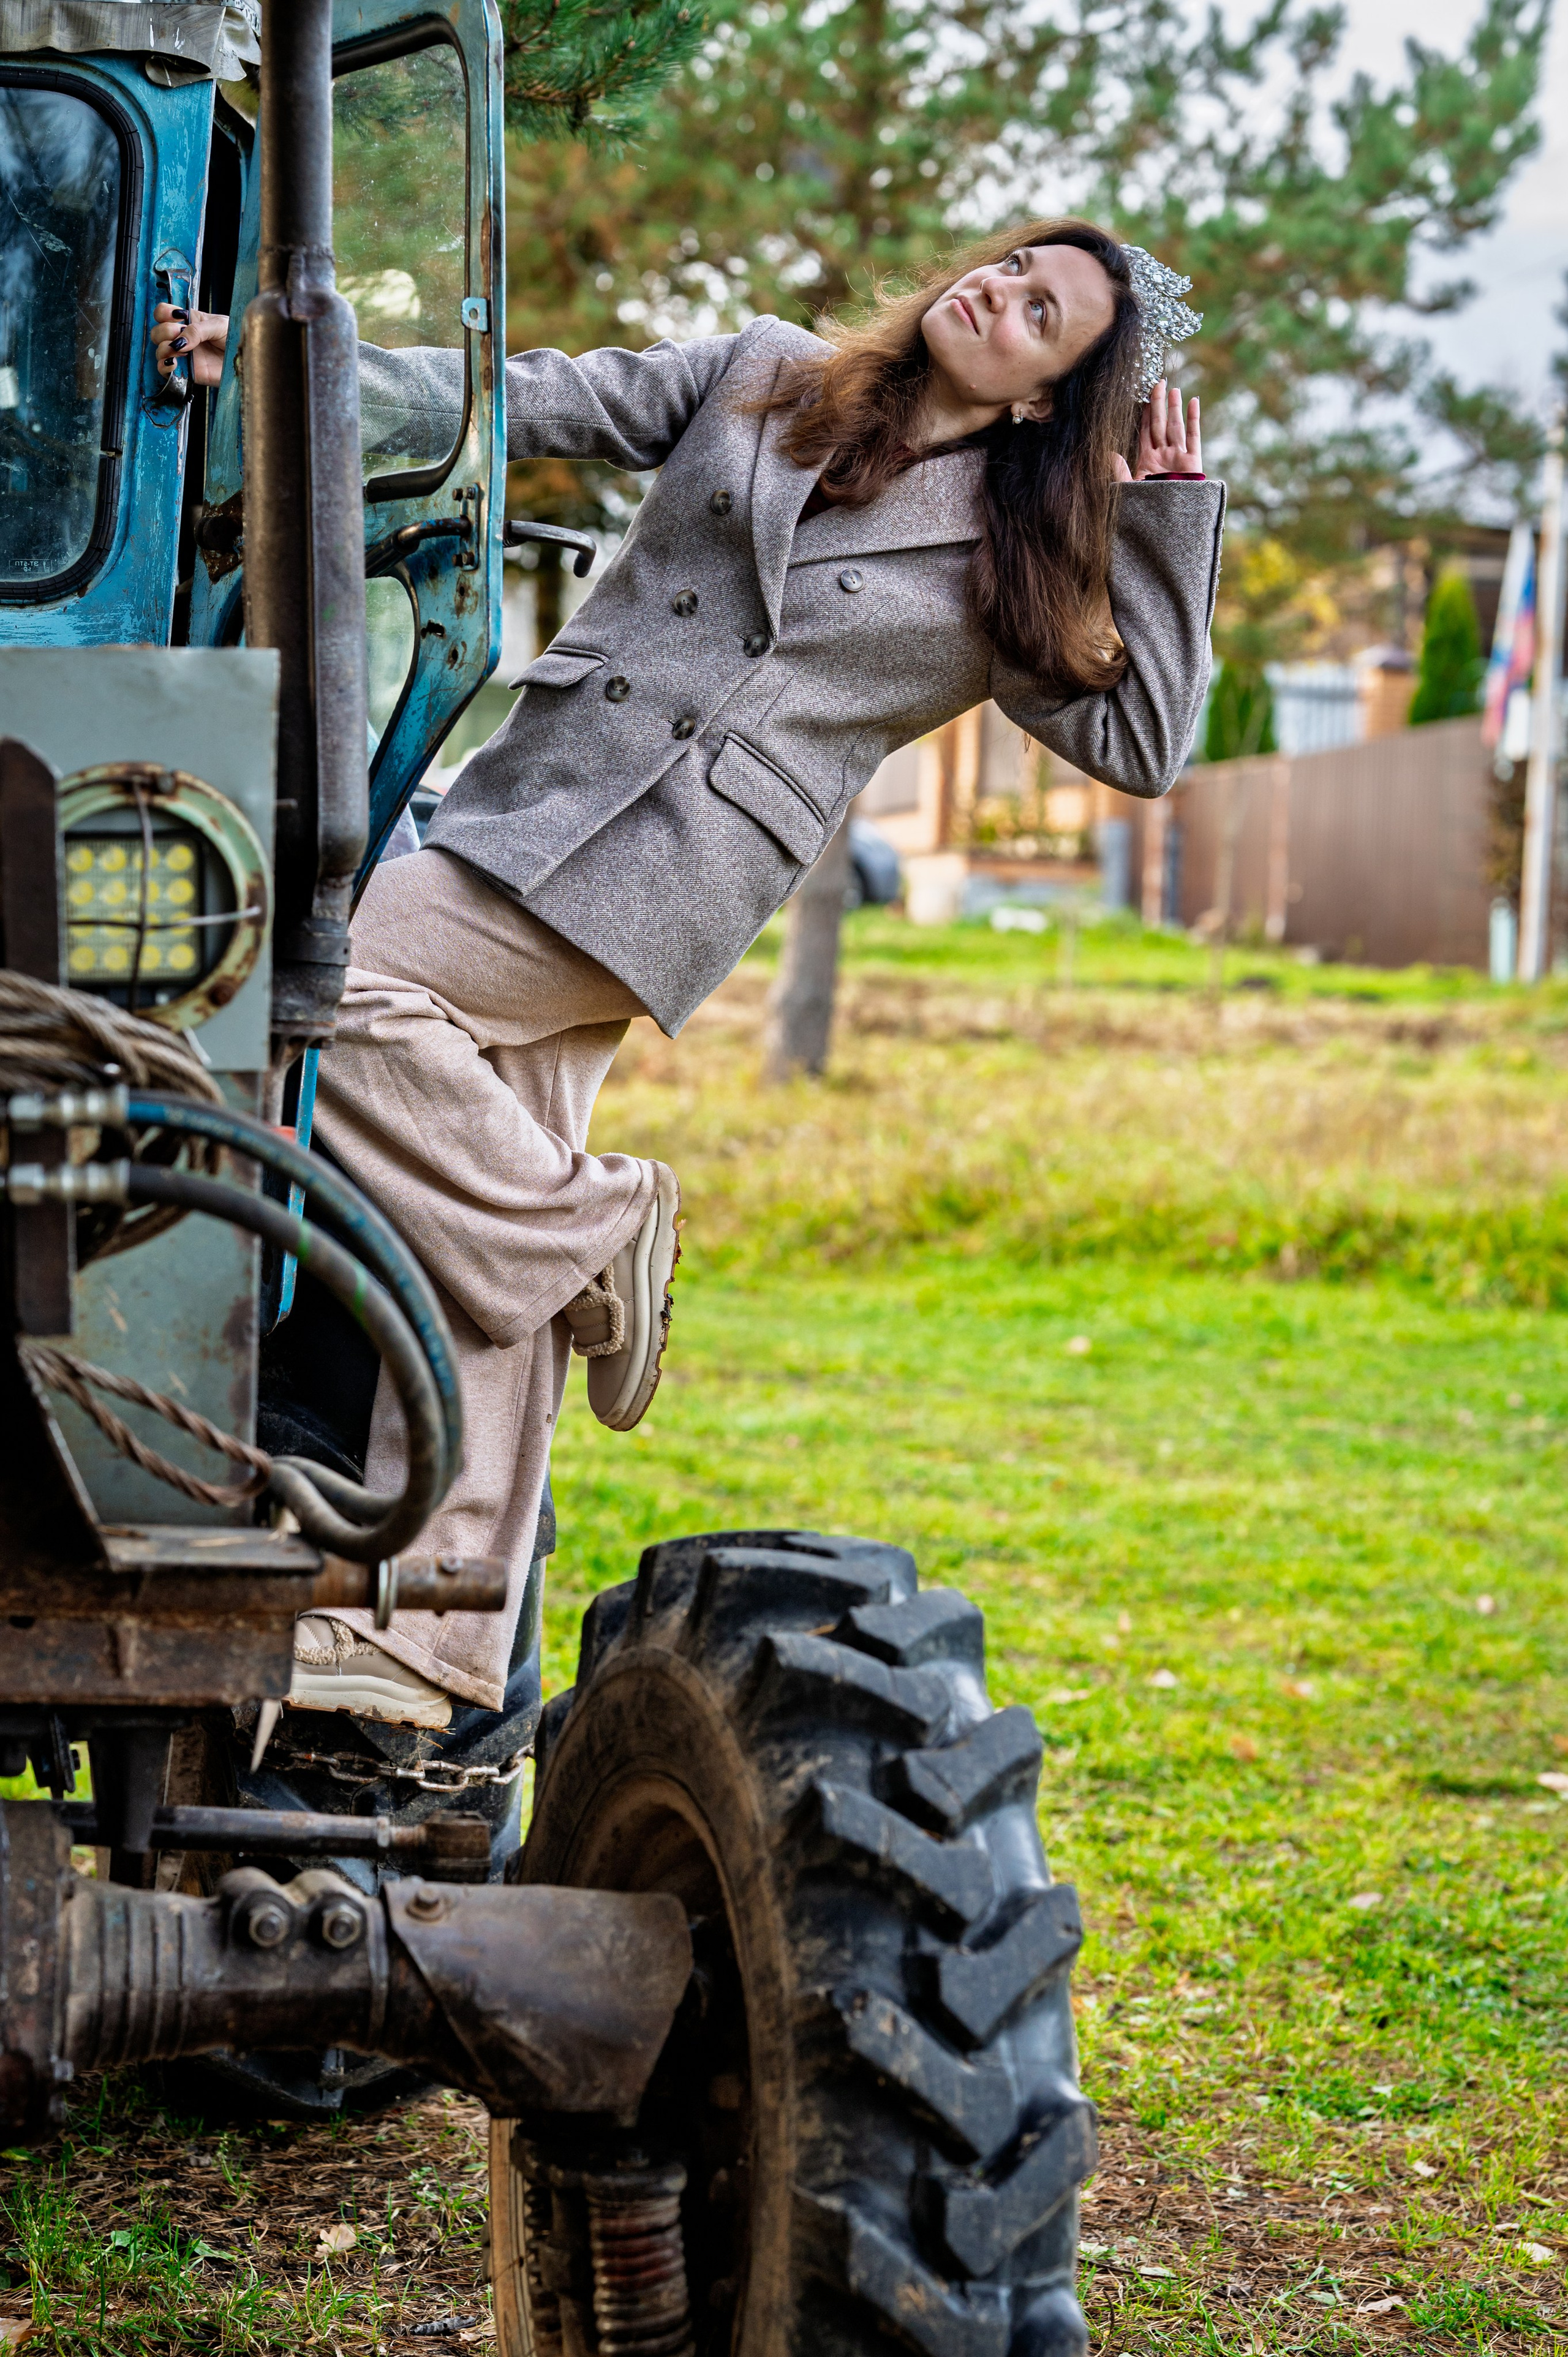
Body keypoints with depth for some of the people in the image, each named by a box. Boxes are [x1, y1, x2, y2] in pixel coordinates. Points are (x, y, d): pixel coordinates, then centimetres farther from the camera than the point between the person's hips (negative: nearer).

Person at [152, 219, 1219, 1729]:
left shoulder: (1008, 563, 9)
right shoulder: (760, 377, 16)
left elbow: (1141, 743, 8)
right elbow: (523, 405, 13)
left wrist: (1169, 523, 3)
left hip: (677, 881, -4)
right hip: (541, 796, 4)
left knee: (338, 1000, -25)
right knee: (481, 1242, -1)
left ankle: (595, 1237, -6)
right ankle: (438, 1637, 2)